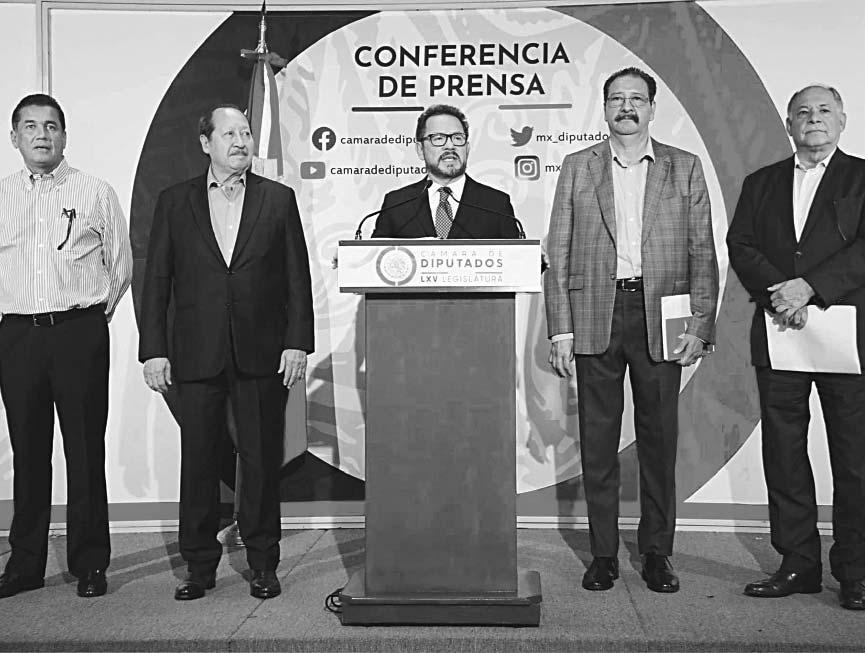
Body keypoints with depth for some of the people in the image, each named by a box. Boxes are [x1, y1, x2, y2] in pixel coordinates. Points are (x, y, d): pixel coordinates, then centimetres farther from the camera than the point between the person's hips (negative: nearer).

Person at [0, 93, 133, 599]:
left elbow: (121, 264, 7)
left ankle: (90, 563, 11)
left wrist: (92, 316, 3)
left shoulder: (96, 193, 4)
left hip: (80, 332, -3)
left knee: (86, 449, 0)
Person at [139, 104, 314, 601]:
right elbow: (157, 281, 7)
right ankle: (200, 566, 18)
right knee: (198, 461, 5)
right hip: (197, 354, 1)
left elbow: (298, 279, 4)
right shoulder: (175, 202, 9)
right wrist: (154, 350, 0)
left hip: (264, 354, 0)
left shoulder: (279, 199, 7)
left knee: (262, 460, 5)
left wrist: (298, 341, -4)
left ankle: (264, 565, 18)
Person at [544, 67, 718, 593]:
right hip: (595, 317, 0)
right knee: (598, 440, 4)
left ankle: (657, 552, 19)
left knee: (659, 438, 5)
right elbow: (559, 255, 5)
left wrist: (701, 325, -4)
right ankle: (604, 554, 16)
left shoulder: (686, 169, 9)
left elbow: (703, 253, 6)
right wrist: (560, 330, -3)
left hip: (660, 317, 0)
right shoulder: (577, 168, 9)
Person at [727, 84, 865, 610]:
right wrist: (778, 290, -12)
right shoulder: (761, 183, 17)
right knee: (784, 454, 6)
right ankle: (798, 564, 16)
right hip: (778, 332, 3)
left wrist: (809, 287, -17)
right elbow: (740, 247, 4)